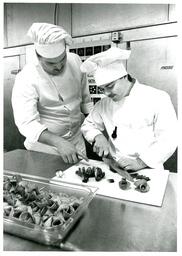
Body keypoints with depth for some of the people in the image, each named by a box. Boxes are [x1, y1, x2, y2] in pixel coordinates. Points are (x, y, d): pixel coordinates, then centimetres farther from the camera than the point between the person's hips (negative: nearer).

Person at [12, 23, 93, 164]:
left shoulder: (75, 61, -8)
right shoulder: (26, 79, -22)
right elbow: (26, 123, -28)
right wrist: (59, 142, -41)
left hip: (77, 141, 5)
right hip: (44, 148, -4)